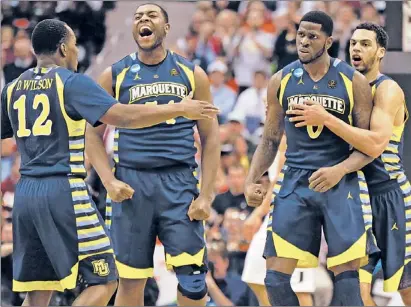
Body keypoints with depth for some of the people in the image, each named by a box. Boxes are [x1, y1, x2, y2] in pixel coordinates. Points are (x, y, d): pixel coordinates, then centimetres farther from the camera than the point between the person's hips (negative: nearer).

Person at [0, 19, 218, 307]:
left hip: (25, 193, 7)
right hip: (64, 191, -7)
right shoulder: (72, 83, -6)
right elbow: (124, 116, -15)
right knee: (103, 281, 0)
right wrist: (179, 109, -7)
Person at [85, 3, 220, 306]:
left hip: (179, 182, 0)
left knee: (192, 276, -5)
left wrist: (206, 195, -1)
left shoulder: (192, 74, 7)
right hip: (131, 182, 0)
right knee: (130, 279, 2)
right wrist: (110, 182, -6)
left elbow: (210, 138, 7)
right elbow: (94, 134, 9)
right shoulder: (115, 76, 6)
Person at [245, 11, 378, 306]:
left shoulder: (353, 82, -2)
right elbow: (270, 140, 15)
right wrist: (252, 180, 1)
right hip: (294, 183, 2)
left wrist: (340, 170, -18)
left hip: (341, 184, -2)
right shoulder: (281, 81, 5)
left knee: (347, 275, -5)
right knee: (276, 275, -4)